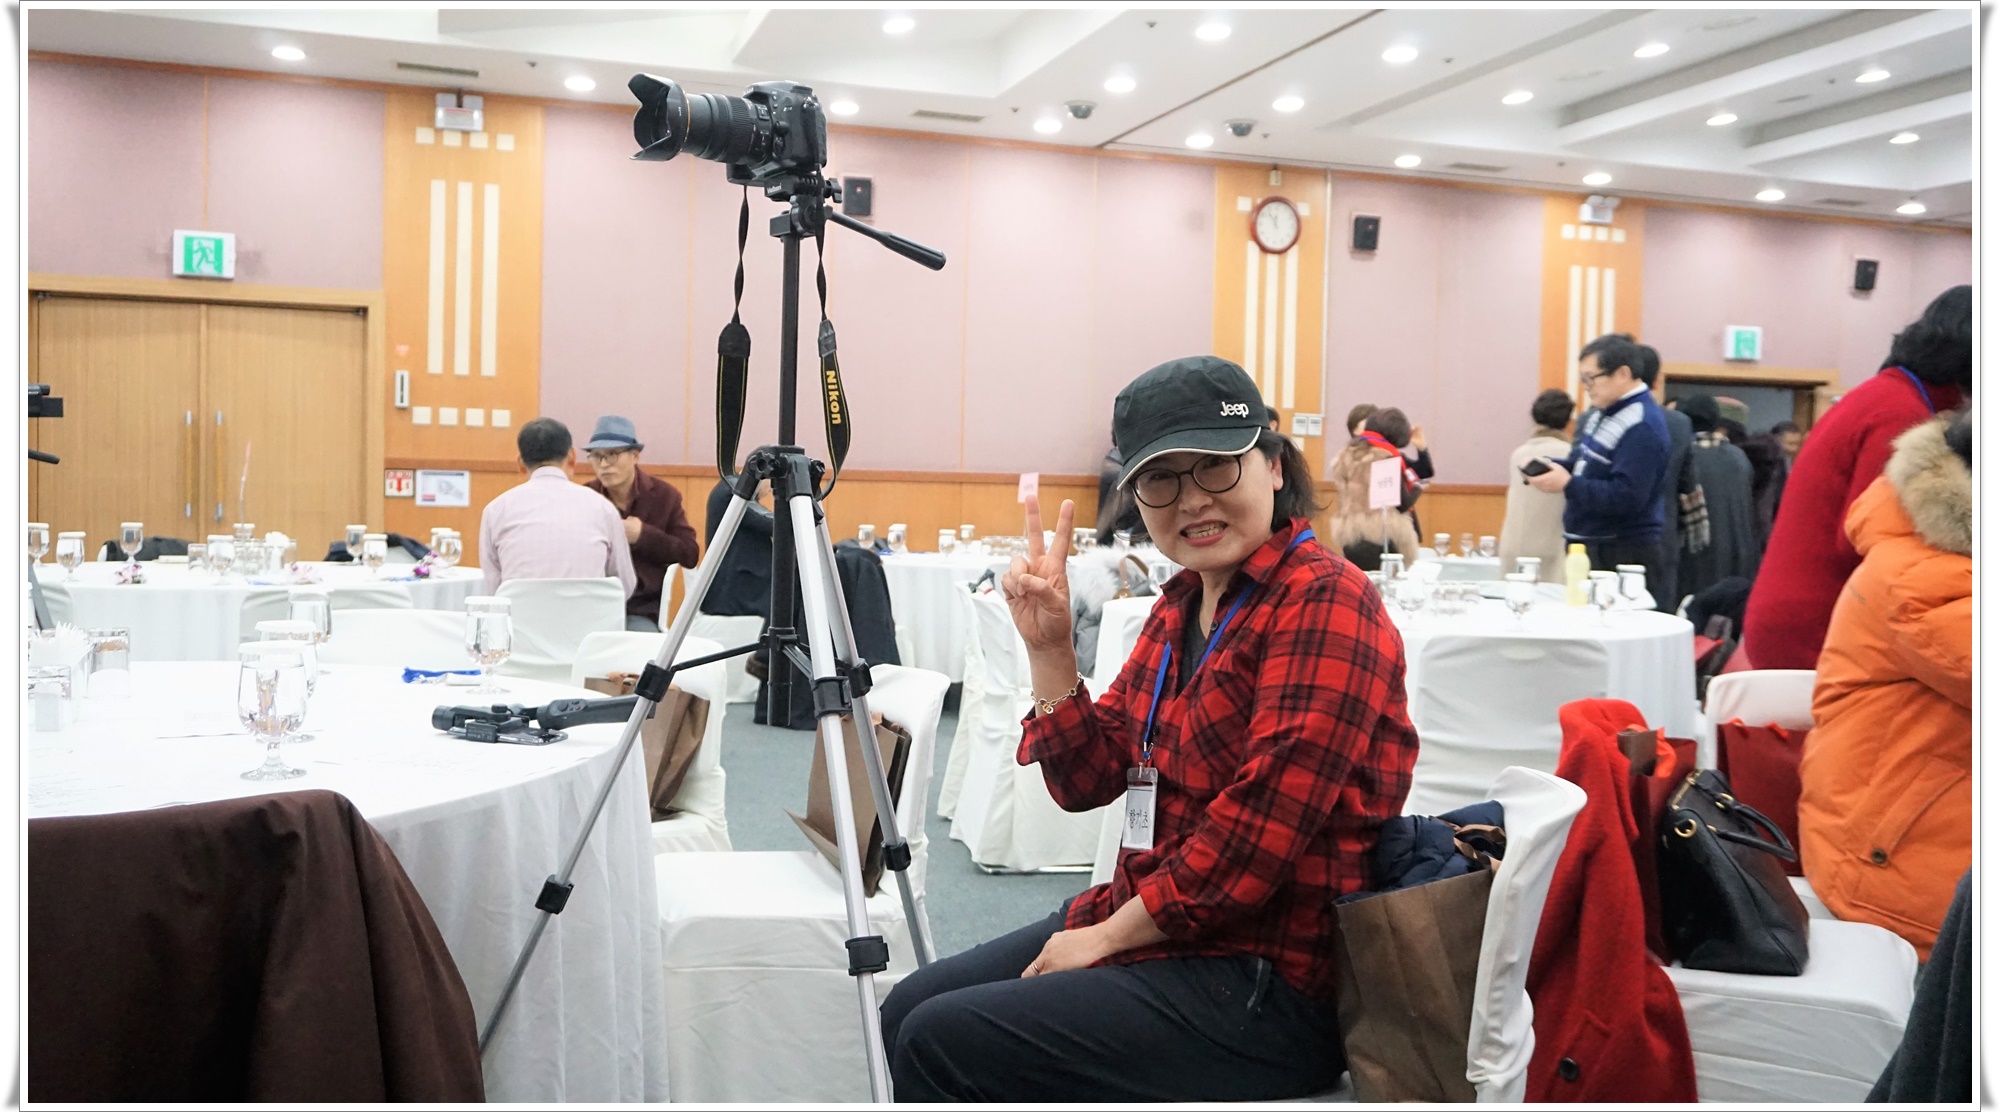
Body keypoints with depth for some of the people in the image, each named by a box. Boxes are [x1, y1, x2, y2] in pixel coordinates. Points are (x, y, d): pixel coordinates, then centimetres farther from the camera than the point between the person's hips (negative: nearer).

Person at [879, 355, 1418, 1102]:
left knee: (939, 1046, -13)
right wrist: (1048, 648, -5)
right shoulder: (1181, 603, 9)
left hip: (1268, 984, -8)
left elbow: (1260, 831, -24)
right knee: (908, 1011, 6)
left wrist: (1109, 933, -14)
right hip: (1156, 922, 8)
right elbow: (1088, 782, 9)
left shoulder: (1322, 601, -17)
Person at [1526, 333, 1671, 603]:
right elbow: (1584, 466, 23)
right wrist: (1549, 468, 4)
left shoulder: (1641, 427, -18)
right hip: (1590, 549, 10)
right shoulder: (1604, 414, 12)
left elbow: (1627, 497, -25)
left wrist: (1568, 485, -23)